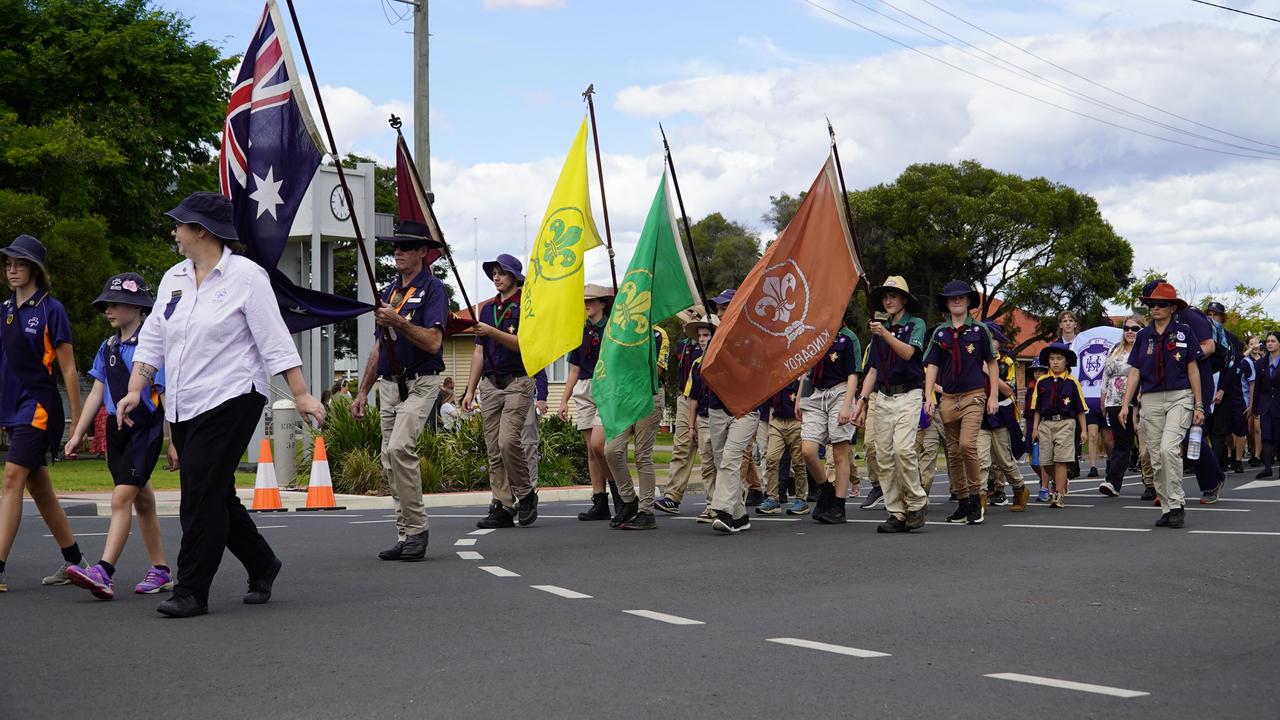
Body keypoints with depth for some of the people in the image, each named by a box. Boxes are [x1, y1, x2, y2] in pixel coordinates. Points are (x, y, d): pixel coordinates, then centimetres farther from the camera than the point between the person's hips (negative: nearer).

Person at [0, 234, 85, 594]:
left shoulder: (51, 309, -7)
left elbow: (68, 369, -6)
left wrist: (77, 420, -7)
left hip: (39, 405, -8)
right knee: (38, 486, 11)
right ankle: (74, 560, 22)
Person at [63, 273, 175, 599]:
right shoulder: (108, 348, 12)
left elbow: (165, 395, -10)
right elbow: (96, 393, 13)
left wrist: (173, 441, -10)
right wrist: (78, 434, 8)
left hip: (145, 429, -7)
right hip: (117, 429, 7)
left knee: (121, 498, -16)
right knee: (142, 502, 12)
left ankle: (104, 573, -21)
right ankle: (160, 571, 20)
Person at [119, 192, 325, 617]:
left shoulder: (245, 275, -6)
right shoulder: (173, 279, 14)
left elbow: (275, 341, -9)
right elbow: (152, 339, 15)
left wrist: (301, 395, -11)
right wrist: (136, 390, 4)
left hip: (231, 400, -7)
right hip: (184, 407, 7)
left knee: (201, 495, -10)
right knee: (216, 497, 11)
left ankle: (192, 592, -4)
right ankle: (262, 566, 29)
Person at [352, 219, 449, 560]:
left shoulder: (433, 289, -6)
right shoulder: (390, 291, 18)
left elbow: (433, 342, -18)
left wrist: (397, 321, -27)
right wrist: (363, 391, 20)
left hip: (420, 383, -8)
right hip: (388, 384, 8)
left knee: (400, 448, -23)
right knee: (390, 461, 5)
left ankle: (417, 527, -15)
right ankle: (406, 535, 11)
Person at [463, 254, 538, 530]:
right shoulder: (487, 308, 18)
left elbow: (522, 344, -13)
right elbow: (479, 352, 18)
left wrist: (492, 332, -25)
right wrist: (470, 390, 13)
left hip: (517, 382, -6)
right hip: (489, 384, 6)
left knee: (508, 441, -19)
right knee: (494, 450, 2)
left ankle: (526, 494, 0)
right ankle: (502, 508, 4)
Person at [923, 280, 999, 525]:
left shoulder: (979, 330, 4)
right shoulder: (939, 333, 9)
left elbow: (991, 364, 8)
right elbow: (932, 366, 9)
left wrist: (993, 396, 2)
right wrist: (928, 397, -2)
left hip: (974, 396, -4)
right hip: (948, 399, 4)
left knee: (967, 444, -21)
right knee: (953, 453, 6)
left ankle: (976, 500, -8)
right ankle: (962, 503, 17)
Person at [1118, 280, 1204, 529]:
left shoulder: (1184, 333, 2)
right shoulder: (1143, 336, 9)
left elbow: (1192, 370, 3)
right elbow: (1134, 372, 9)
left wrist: (1199, 405, 2)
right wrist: (1125, 404, 1)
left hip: (1180, 397, -4)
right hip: (1151, 399, 4)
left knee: (1169, 448, -21)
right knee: (1156, 458, 3)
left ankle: (1177, 504, -11)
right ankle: (1167, 509, 11)